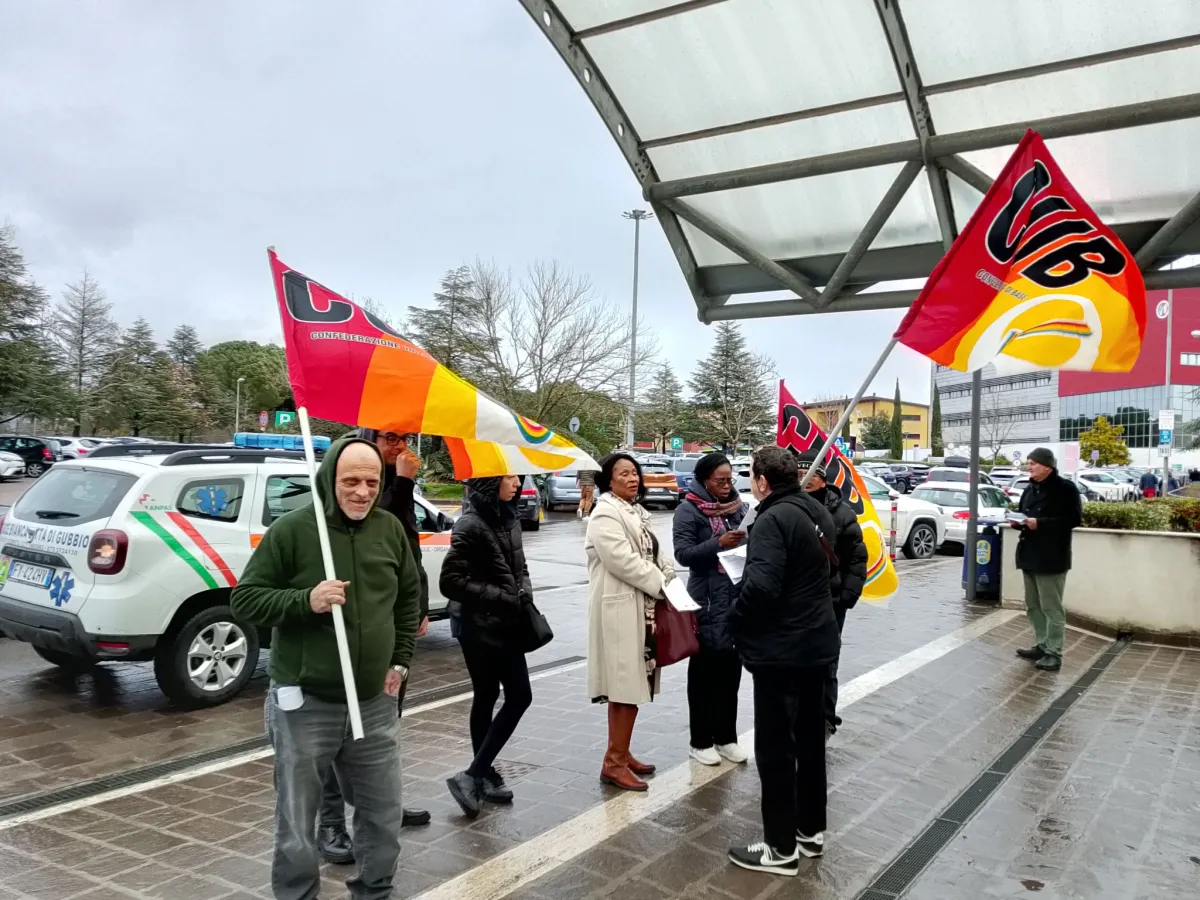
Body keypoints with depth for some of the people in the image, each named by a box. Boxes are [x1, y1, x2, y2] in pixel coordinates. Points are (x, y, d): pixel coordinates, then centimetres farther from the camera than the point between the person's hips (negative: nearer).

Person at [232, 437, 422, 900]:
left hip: (375, 704, 4)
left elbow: (409, 596, 17)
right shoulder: (292, 529, -10)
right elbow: (245, 598, -8)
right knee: (296, 825, 8)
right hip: (305, 705, -4)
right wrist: (305, 600, -23)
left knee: (384, 814, 15)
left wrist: (401, 659, 10)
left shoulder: (390, 529, 3)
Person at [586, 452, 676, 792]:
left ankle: (622, 754, 22)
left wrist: (668, 578, 2)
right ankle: (613, 762, 2)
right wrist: (660, 584, -13)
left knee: (635, 683, 12)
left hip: (642, 607, 9)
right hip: (619, 609, -9)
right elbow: (623, 561, -21)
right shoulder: (605, 514, -13)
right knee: (623, 684, -6)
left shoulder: (637, 511, 16)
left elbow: (654, 553, 19)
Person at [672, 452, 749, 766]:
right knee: (704, 671, 3)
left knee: (730, 670, 12)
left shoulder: (736, 504, 11)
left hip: (738, 597, 5)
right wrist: (718, 543, -25)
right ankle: (701, 741, 14)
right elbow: (683, 553, -13)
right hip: (707, 601, -5)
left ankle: (726, 737, 23)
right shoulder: (688, 510, -5)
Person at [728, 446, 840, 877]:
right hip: (816, 641, 9)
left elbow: (761, 585, -31)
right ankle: (812, 829, 32)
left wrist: (738, 619, -14)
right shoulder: (815, 511, 6)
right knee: (810, 739, 19)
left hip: (781, 648, -9)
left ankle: (781, 847, 12)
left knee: (775, 747, 2)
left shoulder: (773, 519, -21)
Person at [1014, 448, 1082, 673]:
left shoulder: (1065, 488, -9)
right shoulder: (1030, 489, 16)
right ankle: (1040, 646, 23)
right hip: (1029, 555, 8)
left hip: (1051, 557, -8)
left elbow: (1074, 519, -16)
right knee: (1033, 606, 13)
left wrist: (1040, 523, -22)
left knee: (1051, 607, -4)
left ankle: (1054, 653, 1)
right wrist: (1018, 522, -1)